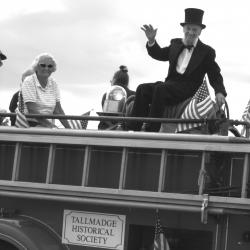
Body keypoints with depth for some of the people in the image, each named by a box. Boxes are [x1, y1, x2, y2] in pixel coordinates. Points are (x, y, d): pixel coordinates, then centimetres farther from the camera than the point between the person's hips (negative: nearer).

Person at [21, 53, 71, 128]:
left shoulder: (53, 84, 11)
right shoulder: (28, 82, -7)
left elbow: (58, 110, 10)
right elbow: (32, 111, -16)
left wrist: (68, 128, -1)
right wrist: (50, 125, -22)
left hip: (47, 125, 6)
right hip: (30, 124, -6)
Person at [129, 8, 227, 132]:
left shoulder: (207, 52, 8)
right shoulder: (175, 44, 22)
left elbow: (215, 75, 4)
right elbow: (159, 54, 27)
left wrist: (220, 92, -15)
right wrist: (151, 40, 8)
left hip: (188, 88, -5)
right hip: (171, 84, 5)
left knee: (160, 89, -32)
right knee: (142, 89, -19)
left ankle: (151, 131, -38)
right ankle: (133, 130, -27)